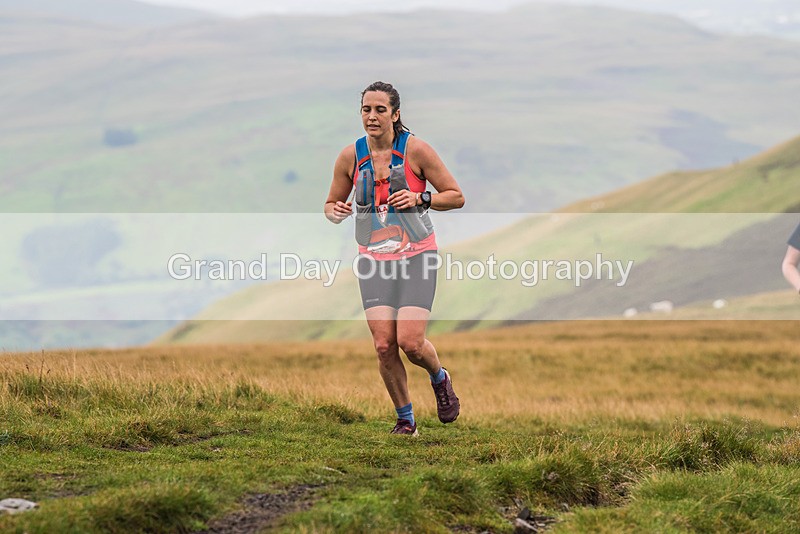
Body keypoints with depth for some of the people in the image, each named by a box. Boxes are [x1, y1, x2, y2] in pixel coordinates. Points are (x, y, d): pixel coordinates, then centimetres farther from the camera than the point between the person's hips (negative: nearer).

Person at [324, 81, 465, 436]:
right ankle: (405, 419, 11)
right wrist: (335, 212, -10)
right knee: (384, 346, -8)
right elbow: (331, 204, 14)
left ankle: (440, 379, 21)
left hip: (416, 258, -3)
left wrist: (419, 198, -19)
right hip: (373, 260, 3)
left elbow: (456, 197, -2)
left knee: (410, 343, -14)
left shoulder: (416, 149, -7)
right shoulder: (350, 157, 1)